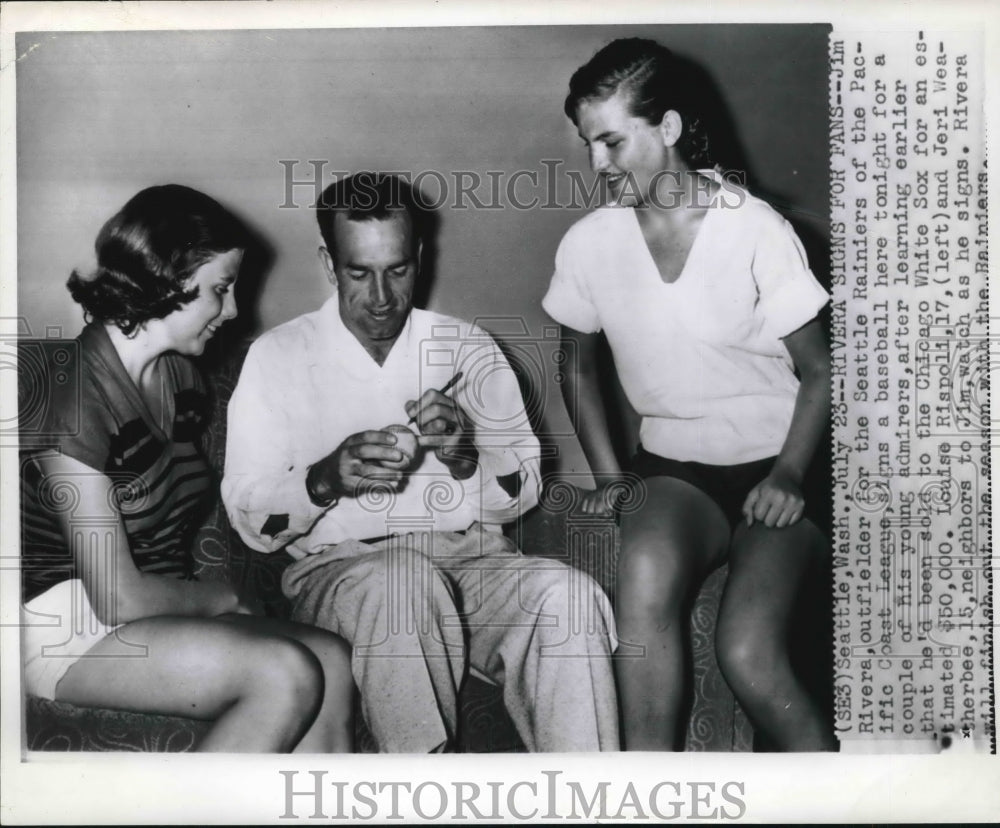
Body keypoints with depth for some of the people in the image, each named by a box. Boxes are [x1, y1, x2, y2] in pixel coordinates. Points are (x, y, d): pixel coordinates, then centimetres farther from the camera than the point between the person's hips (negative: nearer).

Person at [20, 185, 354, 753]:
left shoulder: (179, 370, 9)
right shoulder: (75, 391, -19)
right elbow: (118, 596, -19)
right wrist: (218, 599, -3)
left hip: (164, 612, 8)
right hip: (67, 625, -8)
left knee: (331, 660, -16)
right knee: (286, 674, -26)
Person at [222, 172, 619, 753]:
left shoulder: (467, 348, 13)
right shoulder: (279, 357, 6)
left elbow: (523, 491, 9)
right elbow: (250, 517, 0)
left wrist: (463, 456, -12)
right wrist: (327, 478, -20)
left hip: (469, 554, 3)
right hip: (340, 568, -2)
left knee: (567, 595, -28)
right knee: (402, 579, -37)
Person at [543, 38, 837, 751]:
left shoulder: (757, 231, -9)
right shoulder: (588, 244, 0)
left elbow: (820, 372, -2)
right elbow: (580, 368, 16)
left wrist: (787, 476, -15)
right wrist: (608, 474, 4)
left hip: (774, 468, -2)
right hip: (673, 470, 2)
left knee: (748, 651, -26)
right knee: (645, 570, -34)